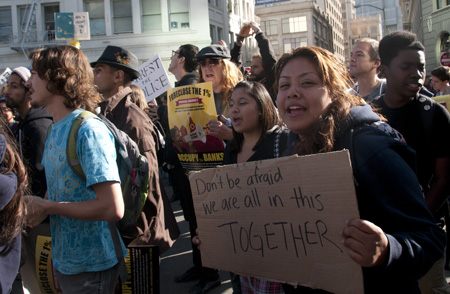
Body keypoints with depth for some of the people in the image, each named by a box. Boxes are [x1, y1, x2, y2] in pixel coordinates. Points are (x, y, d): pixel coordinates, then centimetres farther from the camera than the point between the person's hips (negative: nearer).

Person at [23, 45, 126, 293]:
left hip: (90, 266, -8)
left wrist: (47, 207, -20)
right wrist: (35, 205, -3)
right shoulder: (55, 129, 7)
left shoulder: (89, 131, -21)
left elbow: (113, 208, -28)